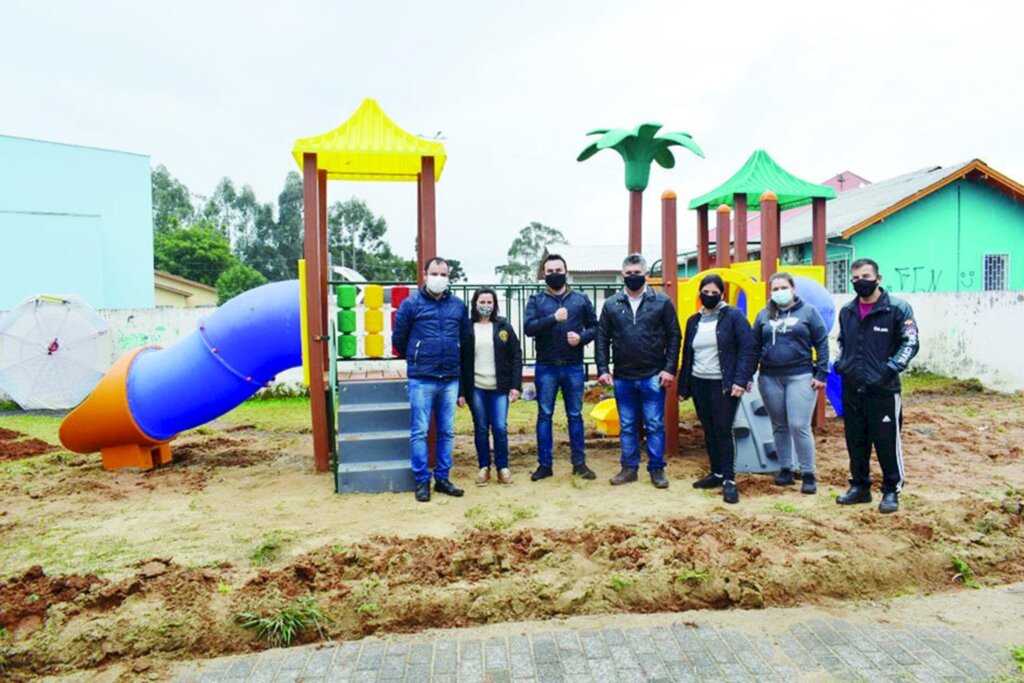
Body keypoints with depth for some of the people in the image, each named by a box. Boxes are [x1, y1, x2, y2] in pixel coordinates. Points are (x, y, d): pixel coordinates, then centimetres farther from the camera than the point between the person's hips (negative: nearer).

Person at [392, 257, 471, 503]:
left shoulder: (458, 305, 8)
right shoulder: (411, 304, -1)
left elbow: (465, 338, 17)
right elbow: (398, 339, 6)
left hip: (451, 379, 3)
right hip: (421, 380, -3)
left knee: (447, 432, 9)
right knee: (420, 432, 1)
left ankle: (442, 478, 21)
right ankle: (422, 481, 12)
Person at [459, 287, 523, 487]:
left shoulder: (504, 327, 4)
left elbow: (516, 357, 3)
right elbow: (460, 361, 1)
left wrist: (516, 385, -5)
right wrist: (460, 391, -4)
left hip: (500, 388, 0)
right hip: (476, 388, 0)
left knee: (500, 428, 0)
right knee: (481, 429, 7)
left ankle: (503, 467, 16)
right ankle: (484, 467, 21)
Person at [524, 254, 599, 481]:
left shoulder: (581, 299, 6)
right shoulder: (536, 300, 3)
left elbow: (594, 327, 8)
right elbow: (529, 327, -10)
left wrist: (582, 337, -12)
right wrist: (553, 318, -22)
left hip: (573, 367, 1)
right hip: (546, 367, -1)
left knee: (575, 415, 9)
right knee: (544, 415, 6)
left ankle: (579, 462, 20)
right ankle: (544, 464, 15)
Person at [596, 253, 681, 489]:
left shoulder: (662, 302, -1)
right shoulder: (611, 304, 4)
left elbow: (674, 337, -1)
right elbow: (602, 339, 5)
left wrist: (670, 369, -7)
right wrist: (603, 369, -2)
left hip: (653, 377, -2)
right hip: (623, 378, 2)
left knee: (655, 425, 4)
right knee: (627, 426, 11)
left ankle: (657, 469, 16)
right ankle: (629, 468, 22)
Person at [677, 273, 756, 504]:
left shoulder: (733, 316, -4)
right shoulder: (693, 321, 13)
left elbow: (748, 349, -9)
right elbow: (687, 355, 16)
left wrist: (741, 380, -18)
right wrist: (683, 386, 14)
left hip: (723, 384, -5)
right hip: (699, 383, 6)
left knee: (723, 431, -6)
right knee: (709, 431, 11)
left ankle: (729, 480, 1)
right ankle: (717, 473, 22)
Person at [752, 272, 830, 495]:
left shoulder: (808, 311, 1)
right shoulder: (764, 315, 9)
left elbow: (822, 343, 0)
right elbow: (754, 346, 10)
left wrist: (821, 374, -6)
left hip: (800, 377, -3)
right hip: (770, 378, 4)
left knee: (799, 426, -9)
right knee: (779, 427, 10)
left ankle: (808, 474, 5)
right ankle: (786, 469, 23)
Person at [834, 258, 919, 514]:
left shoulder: (897, 308, -6)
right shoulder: (847, 311, 11)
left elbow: (910, 342, -7)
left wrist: (892, 367, -18)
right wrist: (840, 362, 9)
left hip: (883, 388, -5)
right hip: (851, 388, 5)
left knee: (887, 441, 1)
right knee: (856, 441, 12)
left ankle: (891, 491, 16)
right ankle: (859, 486, 26)